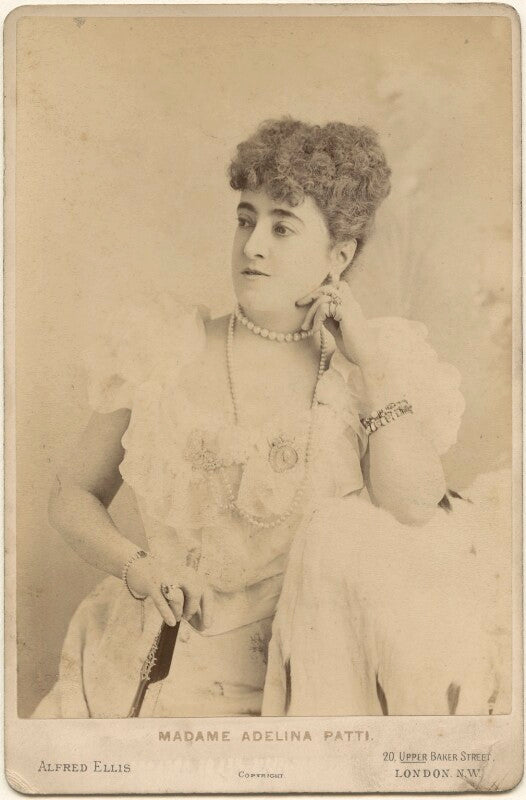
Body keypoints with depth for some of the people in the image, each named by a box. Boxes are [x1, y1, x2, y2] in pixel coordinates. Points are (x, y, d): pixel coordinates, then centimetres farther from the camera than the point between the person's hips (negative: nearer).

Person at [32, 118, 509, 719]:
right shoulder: (167, 350, 4)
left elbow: (415, 508, -14)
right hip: (149, 664, -1)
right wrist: (138, 569, -9)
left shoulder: (365, 374, 3)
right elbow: (73, 495, 8)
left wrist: (371, 359, -8)